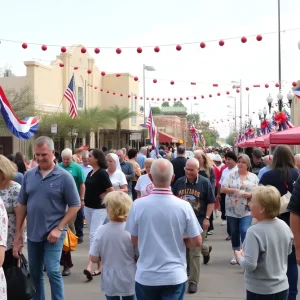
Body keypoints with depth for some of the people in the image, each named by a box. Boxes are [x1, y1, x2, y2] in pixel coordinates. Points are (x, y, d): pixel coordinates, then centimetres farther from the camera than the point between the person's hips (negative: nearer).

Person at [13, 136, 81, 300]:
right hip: (32, 233, 5)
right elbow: (22, 204, 7)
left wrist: (59, 228, -14)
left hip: (53, 233, -4)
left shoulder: (64, 177, -9)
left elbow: (75, 205, -7)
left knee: (52, 271, -7)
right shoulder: (28, 175, 2)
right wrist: (18, 232, 5)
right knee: (35, 273, 15)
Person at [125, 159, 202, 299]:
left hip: (146, 277, 1)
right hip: (174, 276, -1)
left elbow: (133, 241, -1)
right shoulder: (184, 206, -13)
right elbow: (196, 242, -6)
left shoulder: (138, 205, -12)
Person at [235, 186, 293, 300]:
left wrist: (239, 256, -9)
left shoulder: (254, 232, -26)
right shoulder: (285, 227, -6)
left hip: (260, 291, -6)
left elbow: (249, 265, -28)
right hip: (282, 287, 6)